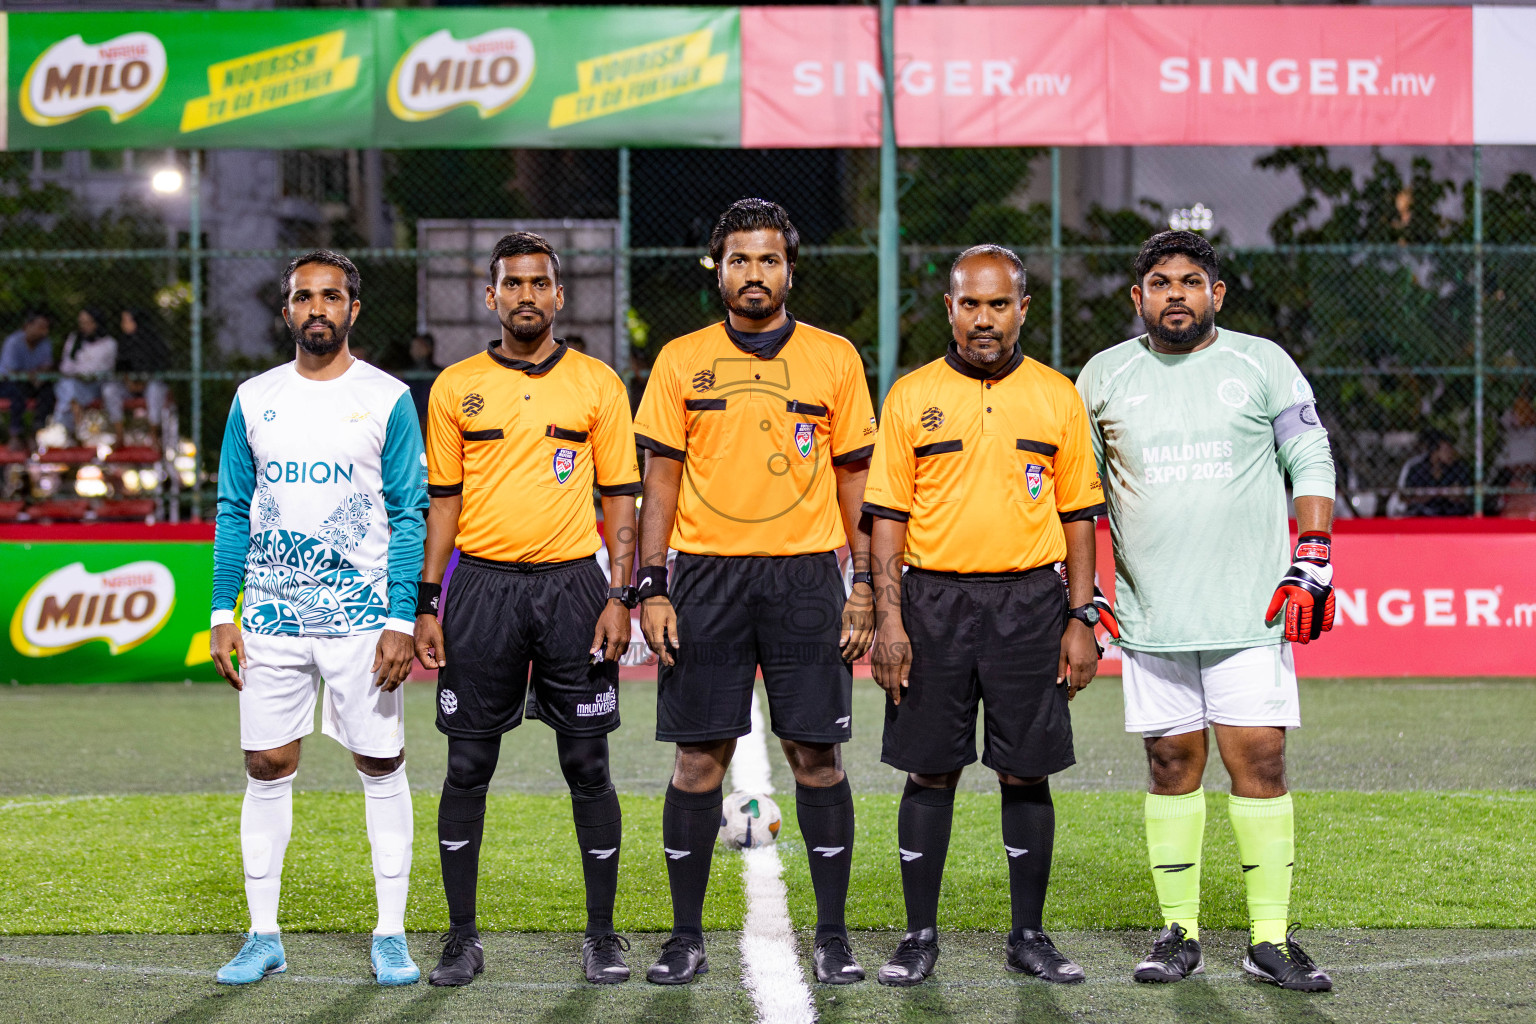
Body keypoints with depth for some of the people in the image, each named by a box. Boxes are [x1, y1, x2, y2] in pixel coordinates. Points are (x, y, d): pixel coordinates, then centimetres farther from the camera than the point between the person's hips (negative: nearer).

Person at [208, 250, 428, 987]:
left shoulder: (387, 399, -1)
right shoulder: (254, 399, 8)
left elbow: (409, 515, -3)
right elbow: (233, 510, 11)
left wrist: (403, 621, -10)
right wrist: (223, 613, 3)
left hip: (363, 616, -3)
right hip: (272, 615, 3)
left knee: (381, 768, 2)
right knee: (267, 768, 4)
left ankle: (390, 935, 10)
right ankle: (263, 935, 13)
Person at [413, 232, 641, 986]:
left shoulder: (597, 384, 5)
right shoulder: (456, 387, 7)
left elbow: (620, 497, 5)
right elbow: (443, 500, 8)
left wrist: (620, 597, -4)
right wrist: (426, 605, 2)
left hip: (572, 585, -1)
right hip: (481, 586, 1)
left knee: (587, 766, 2)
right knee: (468, 766, 3)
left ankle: (602, 933, 13)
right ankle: (462, 936, 13)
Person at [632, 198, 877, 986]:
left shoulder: (834, 358, 7)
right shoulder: (682, 360, 7)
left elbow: (855, 478, 8)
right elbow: (660, 479, 6)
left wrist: (865, 585, 1)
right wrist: (651, 588, -1)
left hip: (805, 574, 0)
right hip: (706, 573, 0)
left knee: (816, 754, 0)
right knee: (699, 758, 1)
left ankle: (832, 934, 11)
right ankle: (686, 936, 12)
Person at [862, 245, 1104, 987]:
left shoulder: (1057, 397, 7)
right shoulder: (912, 396, 4)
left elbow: (1079, 515, 8)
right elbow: (887, 514, 3)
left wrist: (1081, 619, 2)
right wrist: (888, 617, -6)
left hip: (1029, 603, 1)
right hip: (933, 600, 0)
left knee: (1026, 773, 3)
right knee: (930, 771, 3)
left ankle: (1029, 936, 15)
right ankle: (920, 935, 13)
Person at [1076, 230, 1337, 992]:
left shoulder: (1261, 364, 5)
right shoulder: (1104, 377, 9)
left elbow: (1311, 462, 6)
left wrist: (1312, 564, -2)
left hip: (1251, 609, -1)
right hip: (1151, 610, 1)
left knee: (1260, 759, -4)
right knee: (1172, 762, 4)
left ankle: (1270, 940, 2)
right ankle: (1179, 934, 12)